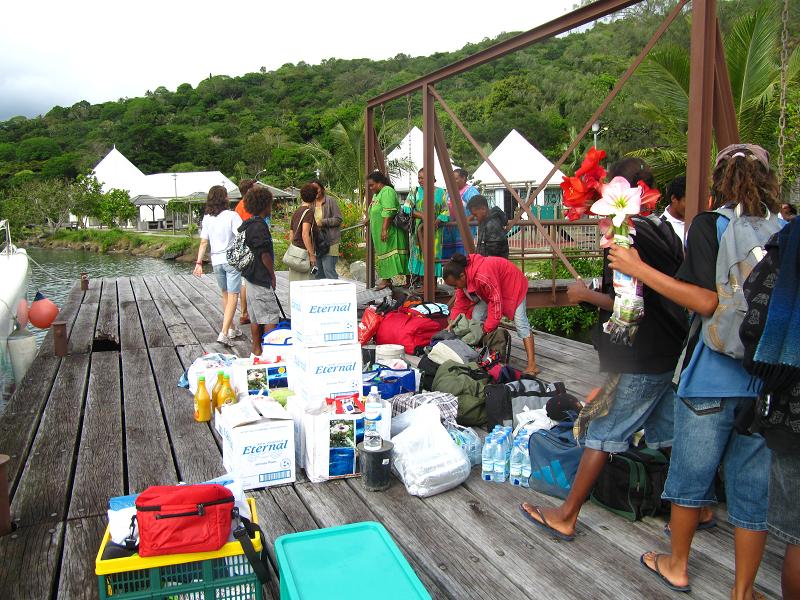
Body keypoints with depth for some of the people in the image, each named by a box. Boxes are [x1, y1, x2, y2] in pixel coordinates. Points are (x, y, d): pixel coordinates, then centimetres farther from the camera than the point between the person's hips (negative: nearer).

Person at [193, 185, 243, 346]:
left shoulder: (207, 218, 3)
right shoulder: (232, 215, -11)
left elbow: (203, 242, 3)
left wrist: (199, 262, 5)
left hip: (216, 261, 5)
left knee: (225, 295, 20)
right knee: (233, 297, -3)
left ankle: (231, 328, 29)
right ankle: (224, 333, -13)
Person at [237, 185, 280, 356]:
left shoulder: (246, 225, 11)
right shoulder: (259, 226, -17)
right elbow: (265, 254, -19)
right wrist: (272, 275, -8)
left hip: (250, 275, 10)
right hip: (261, 277, -10)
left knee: (256, 316, 15)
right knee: (271, 316, -4)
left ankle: (257, 349, 22)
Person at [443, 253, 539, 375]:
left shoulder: (482, 276, -43)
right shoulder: (463, 276, -16)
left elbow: (496, 302, -35)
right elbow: (460, 301, -9)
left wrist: (486, 329, -30)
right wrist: (452, 321, -23)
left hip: (513, 284, -8)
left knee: (520, 322, -17)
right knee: (476, 317, -3)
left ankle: (532, 365, -21)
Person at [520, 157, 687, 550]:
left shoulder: (627, 237, -18)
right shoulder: (666, 232, 9)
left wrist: (585, 294, -9)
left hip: (638, 362, -9)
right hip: (669, 353, 9)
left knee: (600, 434, -1)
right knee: (668, 435, 19)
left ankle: (565, 516, 9)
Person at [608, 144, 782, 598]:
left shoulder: (710, 225, -8)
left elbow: (709, 302, -17)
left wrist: (640, 269, -13)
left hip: (712, 377, -3)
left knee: (692, 475, 14)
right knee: (755, 487, 12)